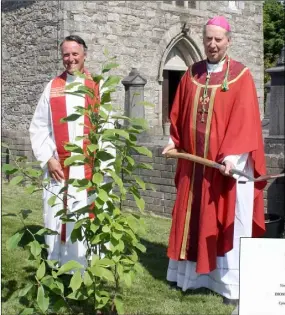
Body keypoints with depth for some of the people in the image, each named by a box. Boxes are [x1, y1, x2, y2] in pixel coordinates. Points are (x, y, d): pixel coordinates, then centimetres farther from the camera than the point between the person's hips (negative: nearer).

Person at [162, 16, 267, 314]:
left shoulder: (240, 75, -6)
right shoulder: (191, 74, 9)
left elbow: (245, 118, -13)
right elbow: (179, 113, 16)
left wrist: (232, 154, -22)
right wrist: (174, 141, 7)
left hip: (228, 163, -5)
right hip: (194, 161, 5)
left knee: (230, 223, -1)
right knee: (193, 219, 12)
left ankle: (233, 285, 7)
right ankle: (192, 274, 25)